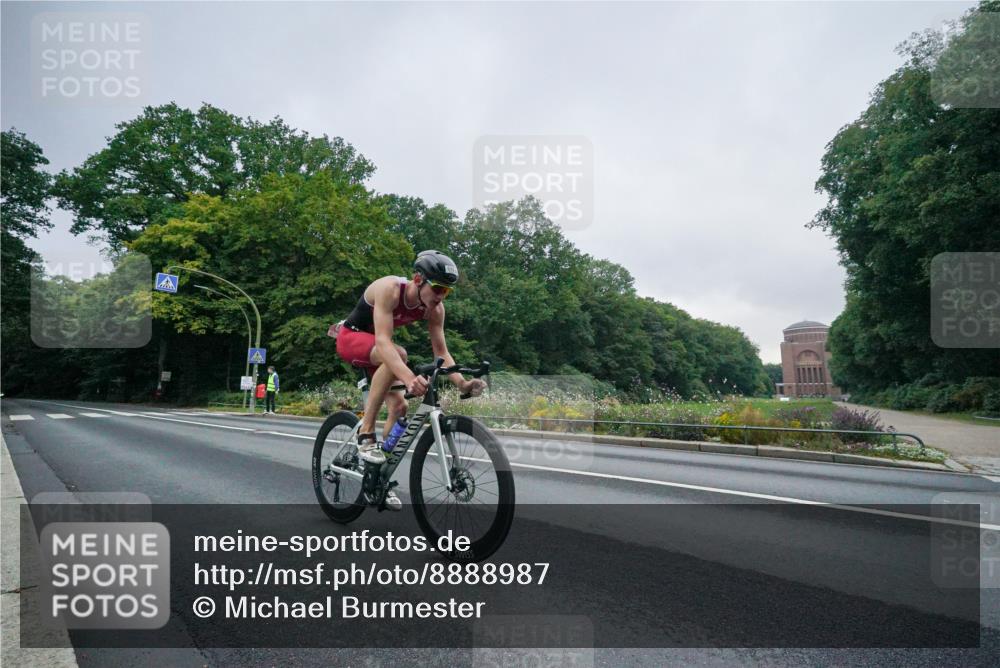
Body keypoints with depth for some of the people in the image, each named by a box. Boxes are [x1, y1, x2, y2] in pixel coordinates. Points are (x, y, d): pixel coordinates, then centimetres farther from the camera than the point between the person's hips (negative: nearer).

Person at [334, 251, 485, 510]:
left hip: (376, 348, 7)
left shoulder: (435, 309, -16)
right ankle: (366, 434, -27)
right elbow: (383, 341, -45)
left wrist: (462, 383, -34)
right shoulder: (389, 288, -34)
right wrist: (409, 378, -60)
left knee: (399, 406, -6)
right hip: (351, 337, -6)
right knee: (398, 353, -37)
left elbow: (441, 351, -16)